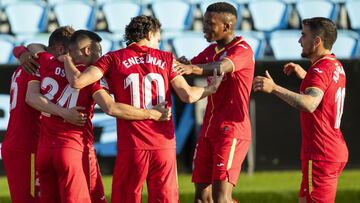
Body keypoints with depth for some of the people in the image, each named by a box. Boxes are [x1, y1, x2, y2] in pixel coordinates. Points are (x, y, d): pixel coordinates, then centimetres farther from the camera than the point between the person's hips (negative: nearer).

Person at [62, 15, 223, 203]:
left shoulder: (114, 59, 3)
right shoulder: (166, 59, 7)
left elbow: (77, 81, -7)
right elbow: (188, 95, 0)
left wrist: (66, 60, 13)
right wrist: (210, 89, 19)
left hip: (131, 146, -1)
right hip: (164, 144, 1)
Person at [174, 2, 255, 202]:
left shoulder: (242, 49, -11)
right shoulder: (212, 50, 17)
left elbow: (222, 67, -30)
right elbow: (187, 66, 10)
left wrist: (192, 68, -47)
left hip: (231, 130, -8)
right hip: (209, 130, 8)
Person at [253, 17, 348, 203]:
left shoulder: (320, 69, -18)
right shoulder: (336, 66, 14)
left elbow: (309, 104, -37)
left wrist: (274, 88, -43)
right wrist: (303, 75, 22)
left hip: (320, 155, -10)